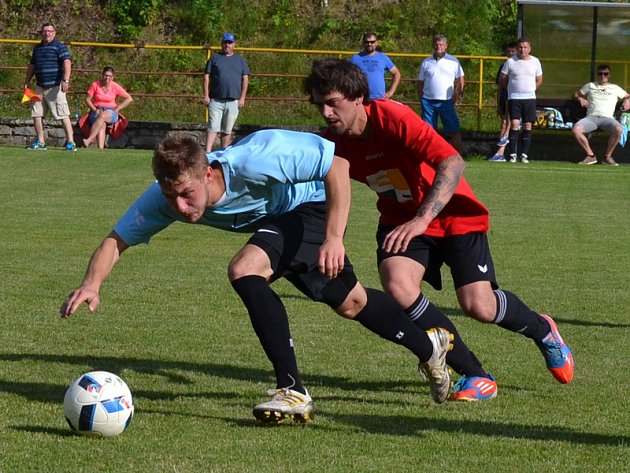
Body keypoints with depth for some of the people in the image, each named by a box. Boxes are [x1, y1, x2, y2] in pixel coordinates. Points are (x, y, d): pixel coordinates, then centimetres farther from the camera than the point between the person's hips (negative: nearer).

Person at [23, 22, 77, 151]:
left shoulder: (59, 46, -5)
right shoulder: (37, 48, 17)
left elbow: (67, 62, -16)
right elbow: (32, 65, 28)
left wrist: (65, 80, -27)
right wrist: (27, 81, 23)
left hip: (55, 86, -7)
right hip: (40, 86, 8)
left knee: (63, 115, -10)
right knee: (36, 114, 7)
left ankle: (71, 143, -10)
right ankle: (40, 142, 16)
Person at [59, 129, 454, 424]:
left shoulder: (252, 161, -40)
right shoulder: (165, 197, -24)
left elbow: (337, 165, -32)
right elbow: (117, 239, -17)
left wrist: (334, 238, -37)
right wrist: (92, 284, -37)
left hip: (311, 205, -7)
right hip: (274, 220, 7)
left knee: (245, 269, -29)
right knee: (350, 302, 17)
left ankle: (294, 392, -21)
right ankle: (429, 347, 43)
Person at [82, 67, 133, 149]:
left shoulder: (115, 87, 0)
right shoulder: (95, 84, 0)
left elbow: (129, 99, 4)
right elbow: (87, 99, 4)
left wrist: (117, 109, -4)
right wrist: (95, 110, -10)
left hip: (111, 112, -1)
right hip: (97, 111, 1)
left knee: (103, 116, -38)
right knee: (102, 125, -34)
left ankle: (89, 140, -51)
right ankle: (100, 148, -54)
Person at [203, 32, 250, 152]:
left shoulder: (240, 60, 14)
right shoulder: (215, 58, 9)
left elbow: (245, 79, 11)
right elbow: (207, 76, 6)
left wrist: (242, 98, 1)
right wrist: (206, 95, -3)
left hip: (233, 101, 2)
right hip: (216, 100, -2)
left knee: (227, 130, 6)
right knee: (213, 128, -12)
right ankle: (207, 153, -18)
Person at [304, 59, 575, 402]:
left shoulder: (393, 117, -28)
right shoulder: (332, 142, -12)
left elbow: (453, 163, -35)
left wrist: (422, 219, -43)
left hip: (453, 215, -4)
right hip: (400, 219, 4)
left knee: (479, 307, -13)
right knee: (398, 287, -25)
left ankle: (541, 329, 25)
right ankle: (474, 374, -9)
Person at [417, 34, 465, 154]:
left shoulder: (453, 61, 6)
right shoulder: (426, 63, 10)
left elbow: (460, 81, 9)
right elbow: (420, 83, 12)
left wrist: (456, 97, 0)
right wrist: (422, 100, 3)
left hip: (446, 102, -1)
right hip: (428, 101, 1)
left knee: (454, 130, -5)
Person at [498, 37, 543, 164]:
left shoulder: (535, 62, 5)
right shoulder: (510, 62, -1)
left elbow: (539, 80, 17)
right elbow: (502, 80, 7)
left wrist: (529, 89, 9)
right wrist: (513, 88, 6)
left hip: (530, 98, 2)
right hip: (514, 98, -2)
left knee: (528, 126, 0)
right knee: (514, 124, -13)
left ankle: (524, 154, 5)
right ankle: (513, 154, -10)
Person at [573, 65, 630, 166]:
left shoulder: (615, 88, 21)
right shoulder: (590, 86, 23)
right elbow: (576, 94, 28)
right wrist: (580, 98, 5)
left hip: (607, 118, -1)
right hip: (591, 117, 1)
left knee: (618, 129, -36)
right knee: (576, 129, -30)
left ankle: (607, 156, -17)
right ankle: (591, 156, -14)